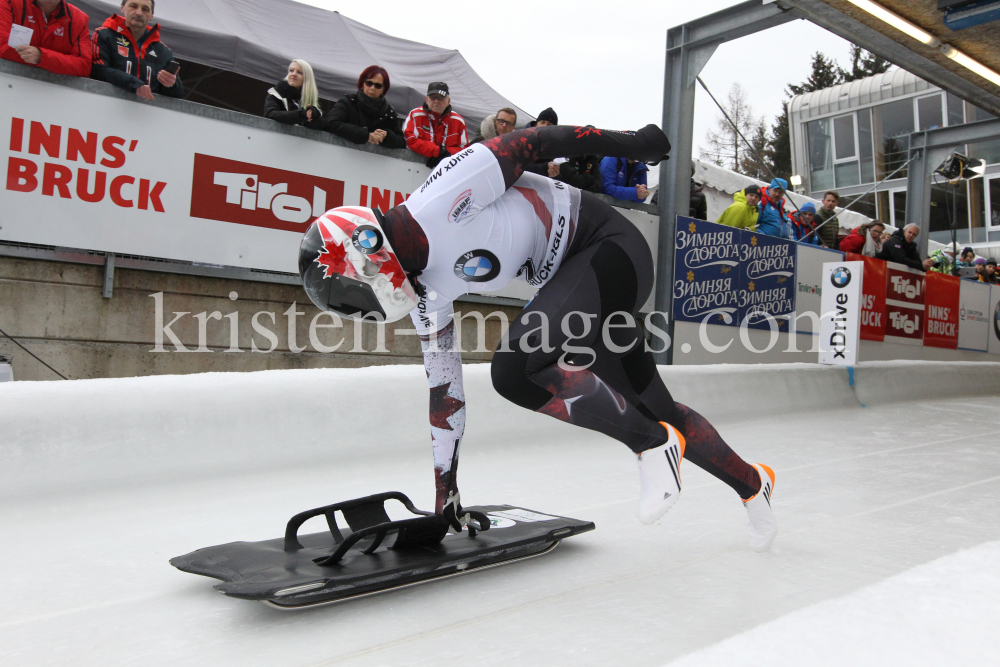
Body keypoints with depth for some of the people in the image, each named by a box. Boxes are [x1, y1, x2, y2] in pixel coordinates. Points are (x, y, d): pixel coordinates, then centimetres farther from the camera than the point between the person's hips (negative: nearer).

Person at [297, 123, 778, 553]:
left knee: (514, 367, -26)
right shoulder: (425, 294, 0)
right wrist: (445, 486, 13)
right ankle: (751, 484, 35)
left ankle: (654, 447, -10)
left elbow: (531, 143, -16)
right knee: (655, 408, 12)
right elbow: (443, 387, 8)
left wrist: (632, 143, -7)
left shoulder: (438, 200, -25)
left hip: (608, 247, -8)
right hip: (568, 280, 8)